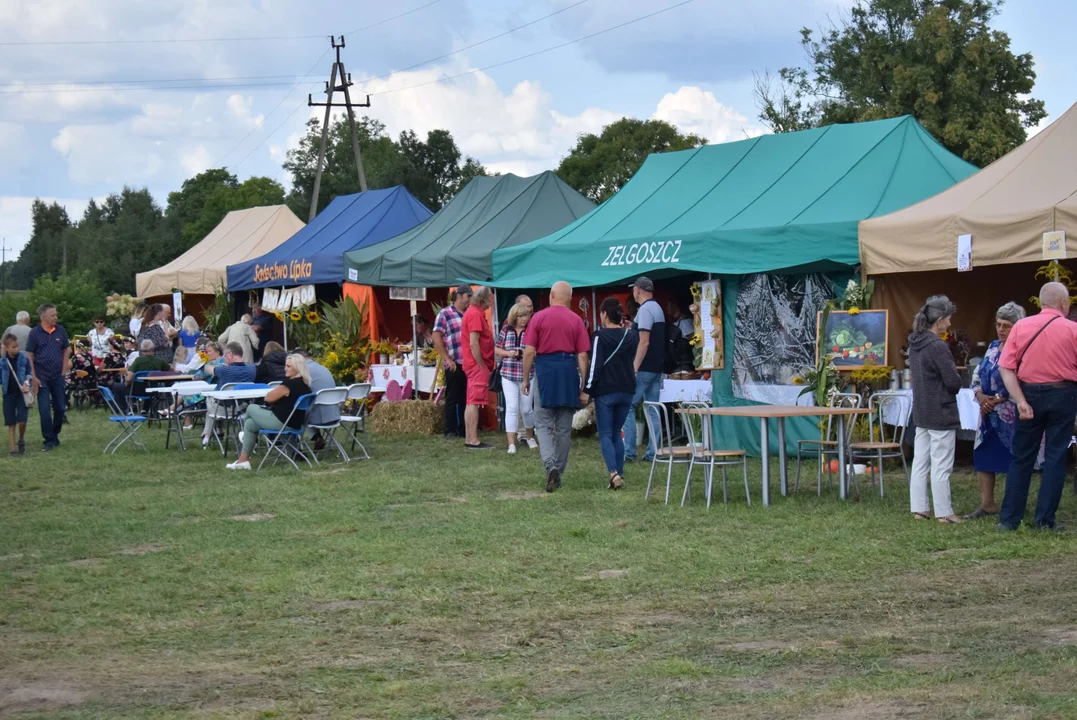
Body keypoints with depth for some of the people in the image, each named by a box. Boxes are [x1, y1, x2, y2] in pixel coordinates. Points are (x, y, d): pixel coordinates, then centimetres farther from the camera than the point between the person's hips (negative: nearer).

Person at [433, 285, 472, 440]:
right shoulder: (445, 314, -3)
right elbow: (437, 338, -7)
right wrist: (448, 359, -12)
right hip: (454, 364, -5)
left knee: (466, 398, 8)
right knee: (453, 398, 1)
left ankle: (464, 428, 16)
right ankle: (450, 430, 7)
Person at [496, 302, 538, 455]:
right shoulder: (506, 329, 3)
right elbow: (496, 350, 10)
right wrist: (508, 353, -9)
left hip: (527, 376, -1)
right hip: (508, 375, 1)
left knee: (526, 408, 9)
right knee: (512, 408, -5)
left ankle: (530, 437, 35)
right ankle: (511, 444, -4)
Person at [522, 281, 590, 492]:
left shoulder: (539, 317, -2)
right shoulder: (576, 320, 2)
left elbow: (529, 351, -4)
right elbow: (583, 356, 0)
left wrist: (526, 379, 5)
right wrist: (583, 383, 7)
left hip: (545, 371, -2)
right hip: (569, 372, 2)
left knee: (543, 424, 3)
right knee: (564, 427, 10)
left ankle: (550, 464, -18)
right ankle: (559, 472, 15)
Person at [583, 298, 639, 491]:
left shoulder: (601, 336, -9)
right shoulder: (631, 336, 7)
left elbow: (595, 365, -13)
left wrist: (587, 391, -10)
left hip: (606, 391, -5)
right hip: (627, 390, 5)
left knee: (605, 435, -2)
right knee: (617, 433, 16)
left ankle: (613, 473, -21)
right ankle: (620, 474, 9)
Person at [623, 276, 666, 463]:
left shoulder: (645, 310, -13)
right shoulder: (658, 309, 15)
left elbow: (644, 342, -19)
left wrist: (634, 369, -20)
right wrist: (634, 328, 31)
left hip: (644, 368, -9)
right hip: (657, 368, 9)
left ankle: (629, 452, -8)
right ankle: (652, 453, 6)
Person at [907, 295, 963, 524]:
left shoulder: (915, 344, 6)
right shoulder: (938, 346, -20)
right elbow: (954, 382, -18)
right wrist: (955, 376, 5)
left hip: (921, 413, 8)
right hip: (941, 413, -8)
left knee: (920, 463, 12)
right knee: (941, 466, -1)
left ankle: (919, 508, 16)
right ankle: (943, 513, 3)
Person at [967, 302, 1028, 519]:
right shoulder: (993, 348, 13)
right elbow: (977, 374, 14)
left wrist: (996, 400, -16)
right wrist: (980, 396, -4)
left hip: (1011, 415, -8)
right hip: (989, 414, 8)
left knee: (1013, 458, -1)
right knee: (983, 455, 8)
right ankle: (987, 503, 16)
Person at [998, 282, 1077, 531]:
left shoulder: (1020, 326, 0)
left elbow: (1006, 368, -7)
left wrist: (1020, 401, -8)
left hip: (1030, 394, 2)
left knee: (1022, 457, 9)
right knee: (1055, 458, 5)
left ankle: (1009, 519, 10)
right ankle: (1045, 519, 4)